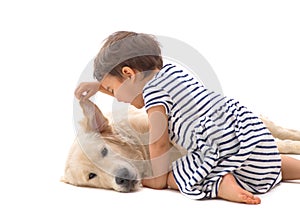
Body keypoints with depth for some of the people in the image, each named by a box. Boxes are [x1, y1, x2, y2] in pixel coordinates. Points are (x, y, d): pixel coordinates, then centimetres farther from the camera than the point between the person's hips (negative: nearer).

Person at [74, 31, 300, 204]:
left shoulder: (153, 90, -9)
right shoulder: (170, 69, 18)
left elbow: (159, 143, -6)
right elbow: (133, 91, 37)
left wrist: (157, 177, 6)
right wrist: (99, 85, 33)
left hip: (228, 147, -9)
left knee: (172, 177, 3)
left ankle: (220, 184, -18)